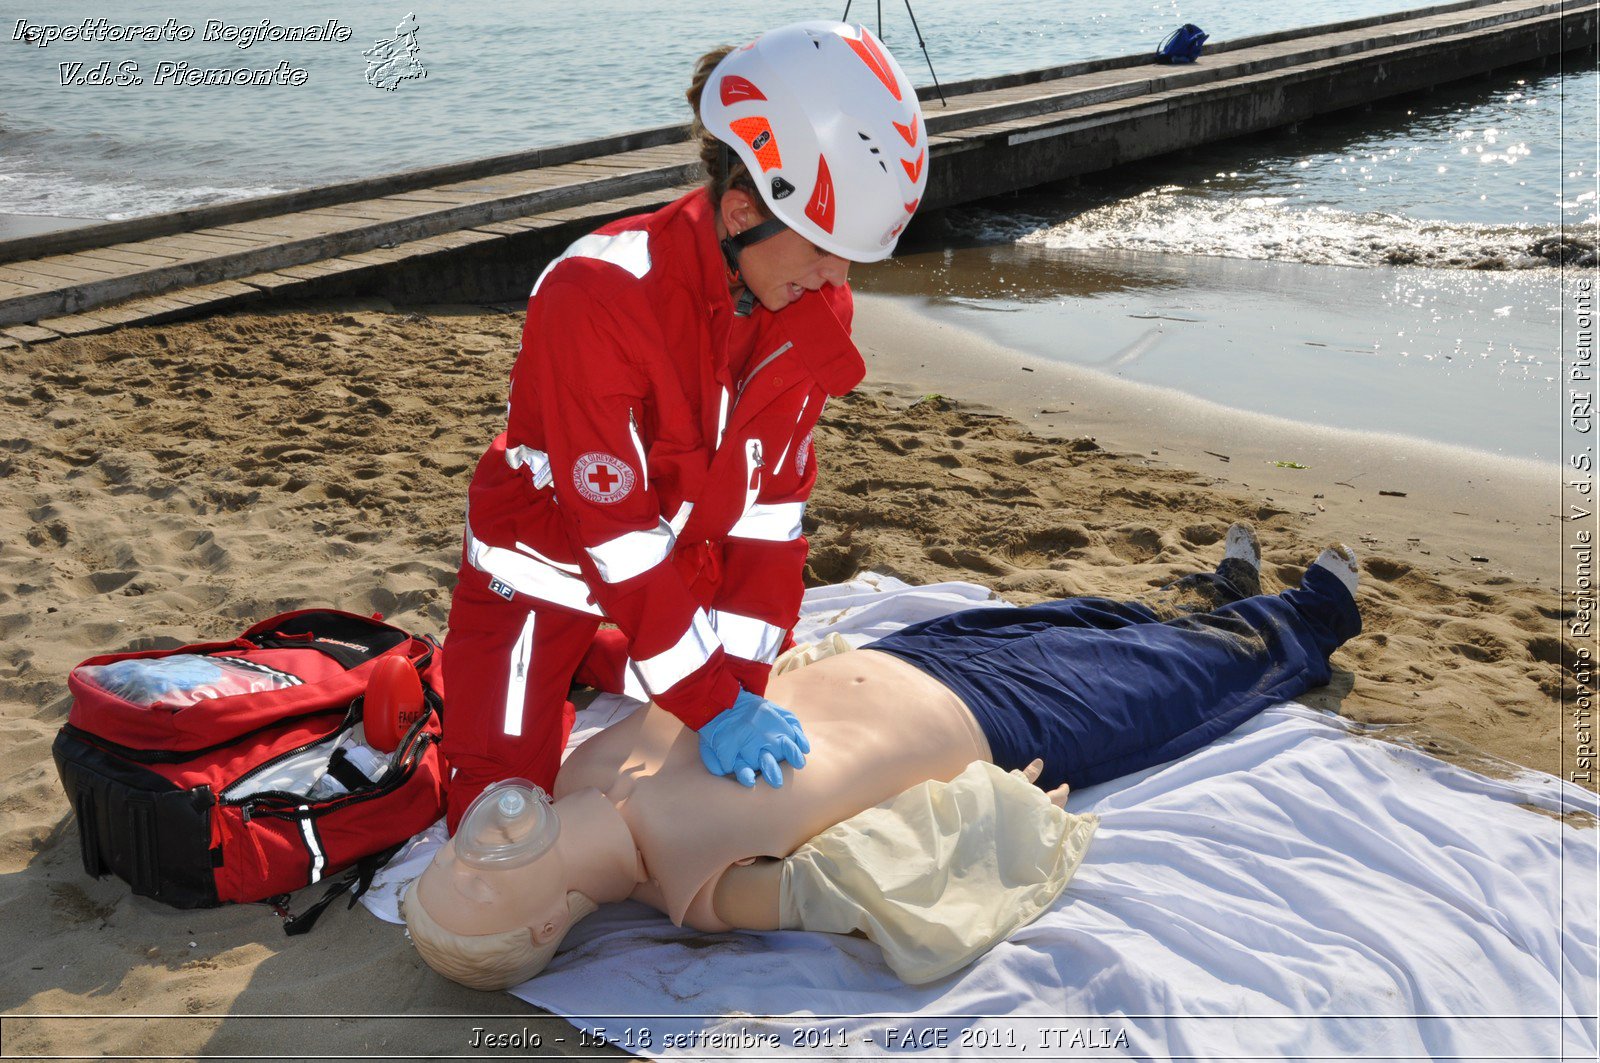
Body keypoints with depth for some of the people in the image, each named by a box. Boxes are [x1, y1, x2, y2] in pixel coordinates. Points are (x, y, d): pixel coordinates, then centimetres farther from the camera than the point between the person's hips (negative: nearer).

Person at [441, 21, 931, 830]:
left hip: (680, 570, 5)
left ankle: (596, 663, 27)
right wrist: (711, 703, -31)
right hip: (545, 572, -5)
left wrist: (743, 679, -16)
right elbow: (616, 536, -31)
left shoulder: (816, 308, -14)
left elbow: (772, 499, -11)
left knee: (742, 762, 10)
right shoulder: (594, 296, -33)